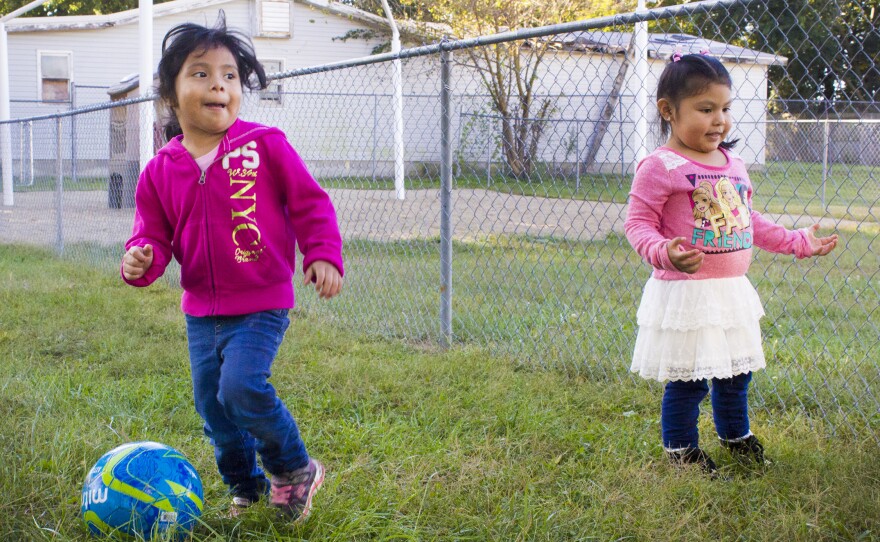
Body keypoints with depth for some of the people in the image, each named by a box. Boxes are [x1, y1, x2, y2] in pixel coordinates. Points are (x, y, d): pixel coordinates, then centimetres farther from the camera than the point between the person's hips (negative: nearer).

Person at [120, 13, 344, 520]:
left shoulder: (265, 146, -9)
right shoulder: (161, 170, 1)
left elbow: (310, 203, -3)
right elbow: (154, 231, 8)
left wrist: (323, 254, -14)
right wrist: (141, 258, -14)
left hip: (261, 304, -5)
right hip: (201, 310, 5)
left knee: (241, 387, -23)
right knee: (212, 406, 11)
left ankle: (296, 471, 3)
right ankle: (246, 489, 37)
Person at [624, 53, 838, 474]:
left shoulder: (733, 165, 10)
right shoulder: (661, 167, -13)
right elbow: (638, 222, -16)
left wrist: (799, 242, 21)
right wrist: (665, 252, -34)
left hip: (732, 290, 7)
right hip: (686, 293, -7)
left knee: (736, 372, 19)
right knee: (687, 379, 0)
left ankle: (735, 435, 41)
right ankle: (681, 449, 20)